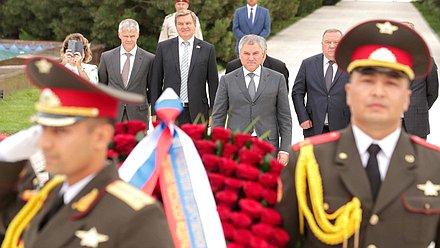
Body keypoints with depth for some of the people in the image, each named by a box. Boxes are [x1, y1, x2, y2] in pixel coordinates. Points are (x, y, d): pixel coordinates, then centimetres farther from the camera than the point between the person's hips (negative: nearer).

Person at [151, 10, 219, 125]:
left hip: (197, 114, 0)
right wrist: (155, 112, 3)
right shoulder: (163, 47, 7)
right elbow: (156, 81, 7)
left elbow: (213, 83, 6)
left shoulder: (207, 49, 5)